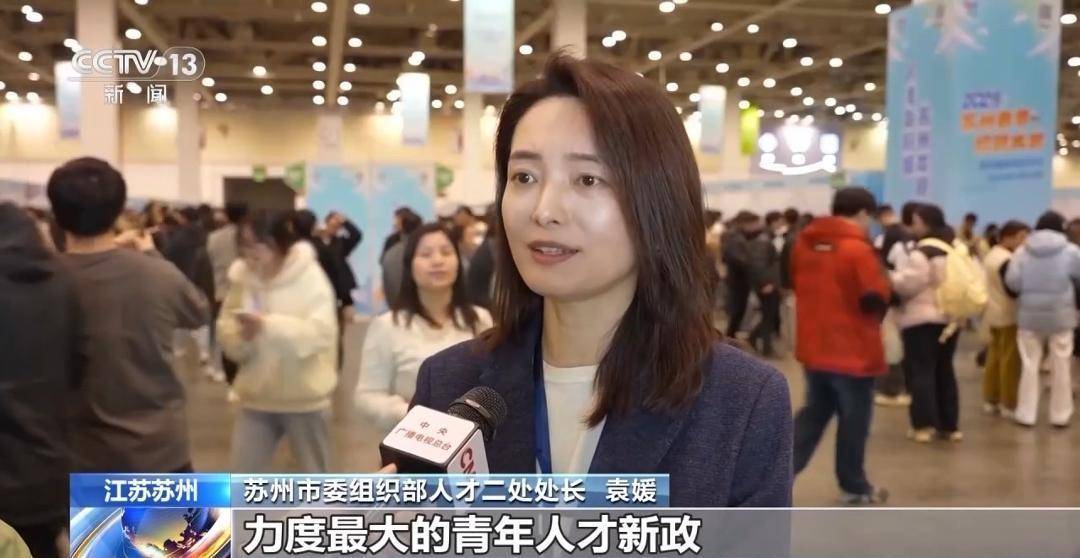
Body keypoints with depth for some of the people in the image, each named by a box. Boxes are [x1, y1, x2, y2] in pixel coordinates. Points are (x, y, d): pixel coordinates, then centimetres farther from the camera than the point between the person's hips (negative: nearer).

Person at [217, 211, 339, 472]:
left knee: (314, 474, 14)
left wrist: (268, 325, -35)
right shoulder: (242, 278, 1)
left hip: (305, 397, -4)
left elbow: (320, 332, -25)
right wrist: (241, 335, -20)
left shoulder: (310, 277, -13)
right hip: (257, 396, 4)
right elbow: (226, 334, 4)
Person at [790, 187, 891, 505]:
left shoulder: (804, 243, 6)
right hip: (853, 351, -7)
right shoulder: (858, 249, -17)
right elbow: (877, 299, -17)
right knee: (854, 420, 8)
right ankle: (855, 487, 21)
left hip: (814, 348, 7)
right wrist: (883, 284, 3)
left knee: (813, 414, 17)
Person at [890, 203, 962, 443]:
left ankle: (924, 425, -6)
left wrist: (888, 276, -3)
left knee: (920, 371, -3)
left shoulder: (920, 253, -15)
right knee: (945, 370, 14)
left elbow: (907, 284, -19)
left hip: (921, 319, -8)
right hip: (950, 318, 8)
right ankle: (950, 425, 17)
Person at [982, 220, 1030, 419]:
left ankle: (990, 400, 17)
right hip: (1009, 316, -10)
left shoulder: (991, 255, 12)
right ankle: (1008, 405, 2)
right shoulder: (1007, 260, -21)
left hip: (994, 313, 10)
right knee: (1010, 360, -3)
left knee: (994, 356, 13)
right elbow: (1013, 290, -24)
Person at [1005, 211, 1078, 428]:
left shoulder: (1023, 251, -2)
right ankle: (1060, 415, 15)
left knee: (1029, 365, 8)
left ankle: (1026, 414, 10)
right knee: (1061, 366, 8)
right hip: (1060, 315, -1)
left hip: (1030, 314, 1)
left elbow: (1012, 281, -7)